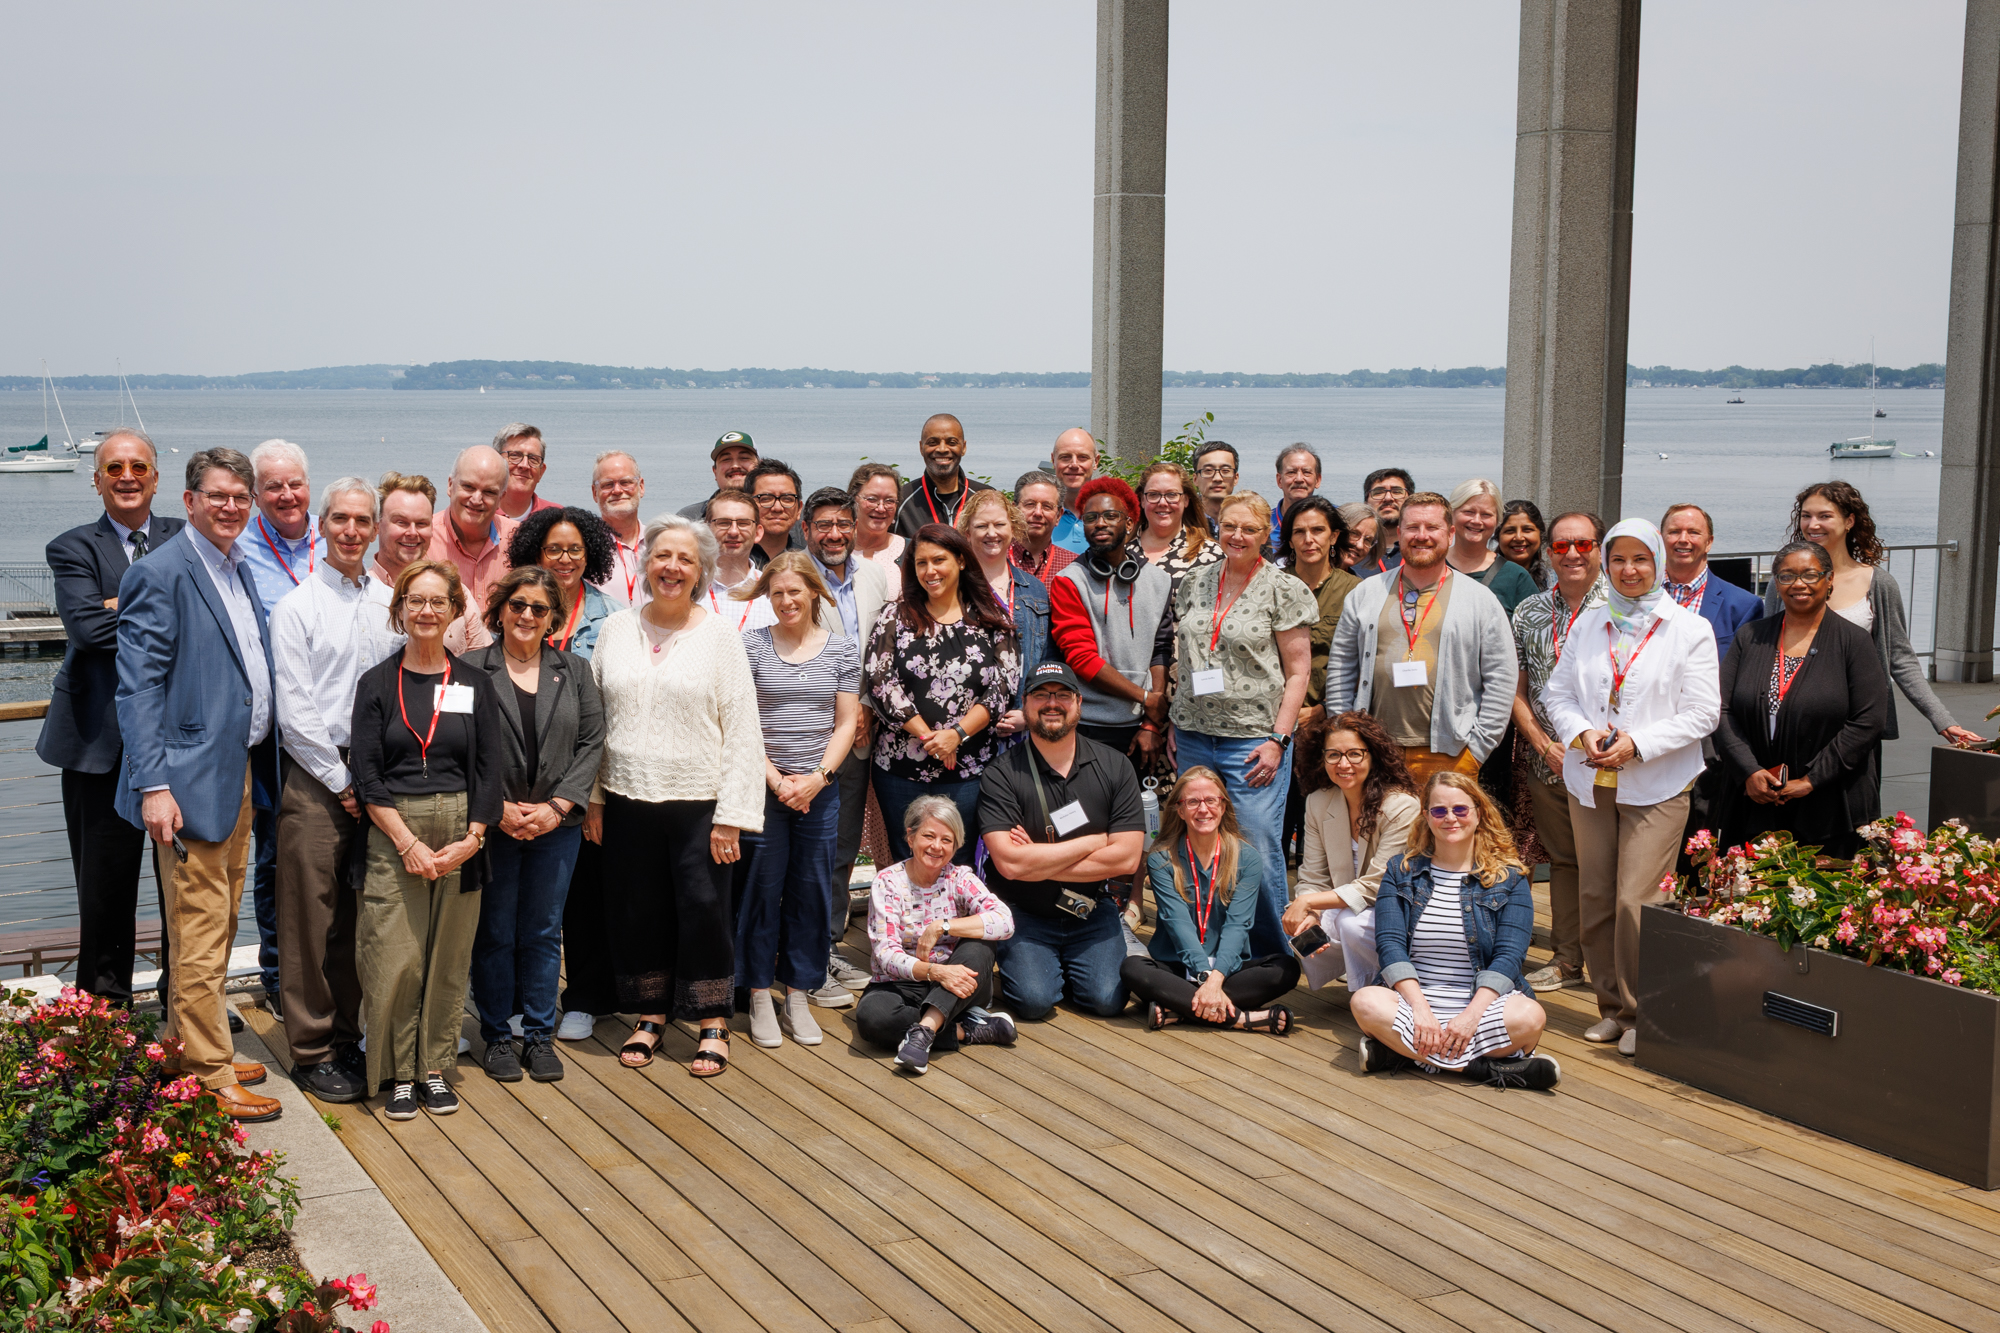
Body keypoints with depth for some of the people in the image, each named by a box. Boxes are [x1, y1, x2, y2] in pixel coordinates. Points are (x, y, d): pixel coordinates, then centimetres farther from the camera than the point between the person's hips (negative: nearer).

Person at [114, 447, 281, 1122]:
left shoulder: (238, 568, 13)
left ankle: (183, 1049, 30)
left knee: (216, 926, 17)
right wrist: (153, 784, -21)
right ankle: (209, 1080, 6)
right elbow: (138, 687, -16)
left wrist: (256, 751, 12)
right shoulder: (161, 573, -13)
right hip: (191, 781, -9)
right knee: (200, 937, -2)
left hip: (238, 772, 9)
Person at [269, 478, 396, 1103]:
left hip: (374, 784, 4)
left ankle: (349, 1036, 21)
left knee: (360, 918, 10)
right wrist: (342, 782, -8)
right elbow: (295, 712, -8)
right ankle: (312, 1051, 8)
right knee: (311, 918, 0)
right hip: (316, 782, -4)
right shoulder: (296, 607, -3)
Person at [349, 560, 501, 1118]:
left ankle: (434, 1067, 18)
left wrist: (471, 839, -8)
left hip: (462, 837, 2)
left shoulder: (475, 685, 7)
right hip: (392, 835, -2)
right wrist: (408, 842, -11)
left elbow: (489, 772, 5)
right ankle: (399, 1073, 9)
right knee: (395, 959, -5)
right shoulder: (377, 683, 3)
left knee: (448, 956, 6)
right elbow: (366, 774, -2)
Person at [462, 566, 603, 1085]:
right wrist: (499, 808, -12)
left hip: (556, 825, 2)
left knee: (544, 932, 9)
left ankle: (539, 1034, 19)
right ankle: (496, 1036, 18)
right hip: (492, 824, -2)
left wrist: (558, 805, -7)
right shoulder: (472, 670, -2)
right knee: (495, 933, 6)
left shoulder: (575, 670, 7)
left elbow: (592, 741, 3)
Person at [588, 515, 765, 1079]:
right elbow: (593, 720, 9)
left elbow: (742, 732, -5)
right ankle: (650, 1016, 26)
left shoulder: (720, 637, -2)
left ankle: (713, 1024, 17)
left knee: (704, 909, 1)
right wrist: (592, 797, 5)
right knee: (637, 911, 10)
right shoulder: (616, 630, 6)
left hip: (698, 802, -3)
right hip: (627, 800, 3)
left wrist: (731, 814, -10)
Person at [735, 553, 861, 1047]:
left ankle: (799, 995, 16)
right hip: (763, 786, -2)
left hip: (820, 788, 2)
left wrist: (818, 777, -8)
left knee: (812, 890, 6)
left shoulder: (843, 649, 6)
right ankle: (759, 996, 12)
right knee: (763, 887, 2)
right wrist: (776, 780, -10)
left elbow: (846, 724, 5)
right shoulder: (751, 646, 1)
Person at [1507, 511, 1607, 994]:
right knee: (1562, 858, 12)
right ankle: (1567, 959, 21)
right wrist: (1547, 746, -4)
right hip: (1544, 761, 4)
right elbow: (1516, 691, 9)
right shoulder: (1529, 613, 9)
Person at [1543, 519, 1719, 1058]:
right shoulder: (1587, 623, 12)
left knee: (1636, 901, -10)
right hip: (1590, 781, 4)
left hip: (1656, 787, -4)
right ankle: (1612, 1006, 20)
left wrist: (1637, 744, -15)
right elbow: (1557, 693, 12)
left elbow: (1702, 713, -6)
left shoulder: (1689, 629, -1)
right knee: (1595, 897, 7)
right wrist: (1582, 733, -9)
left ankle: (1641, 1013, 3)